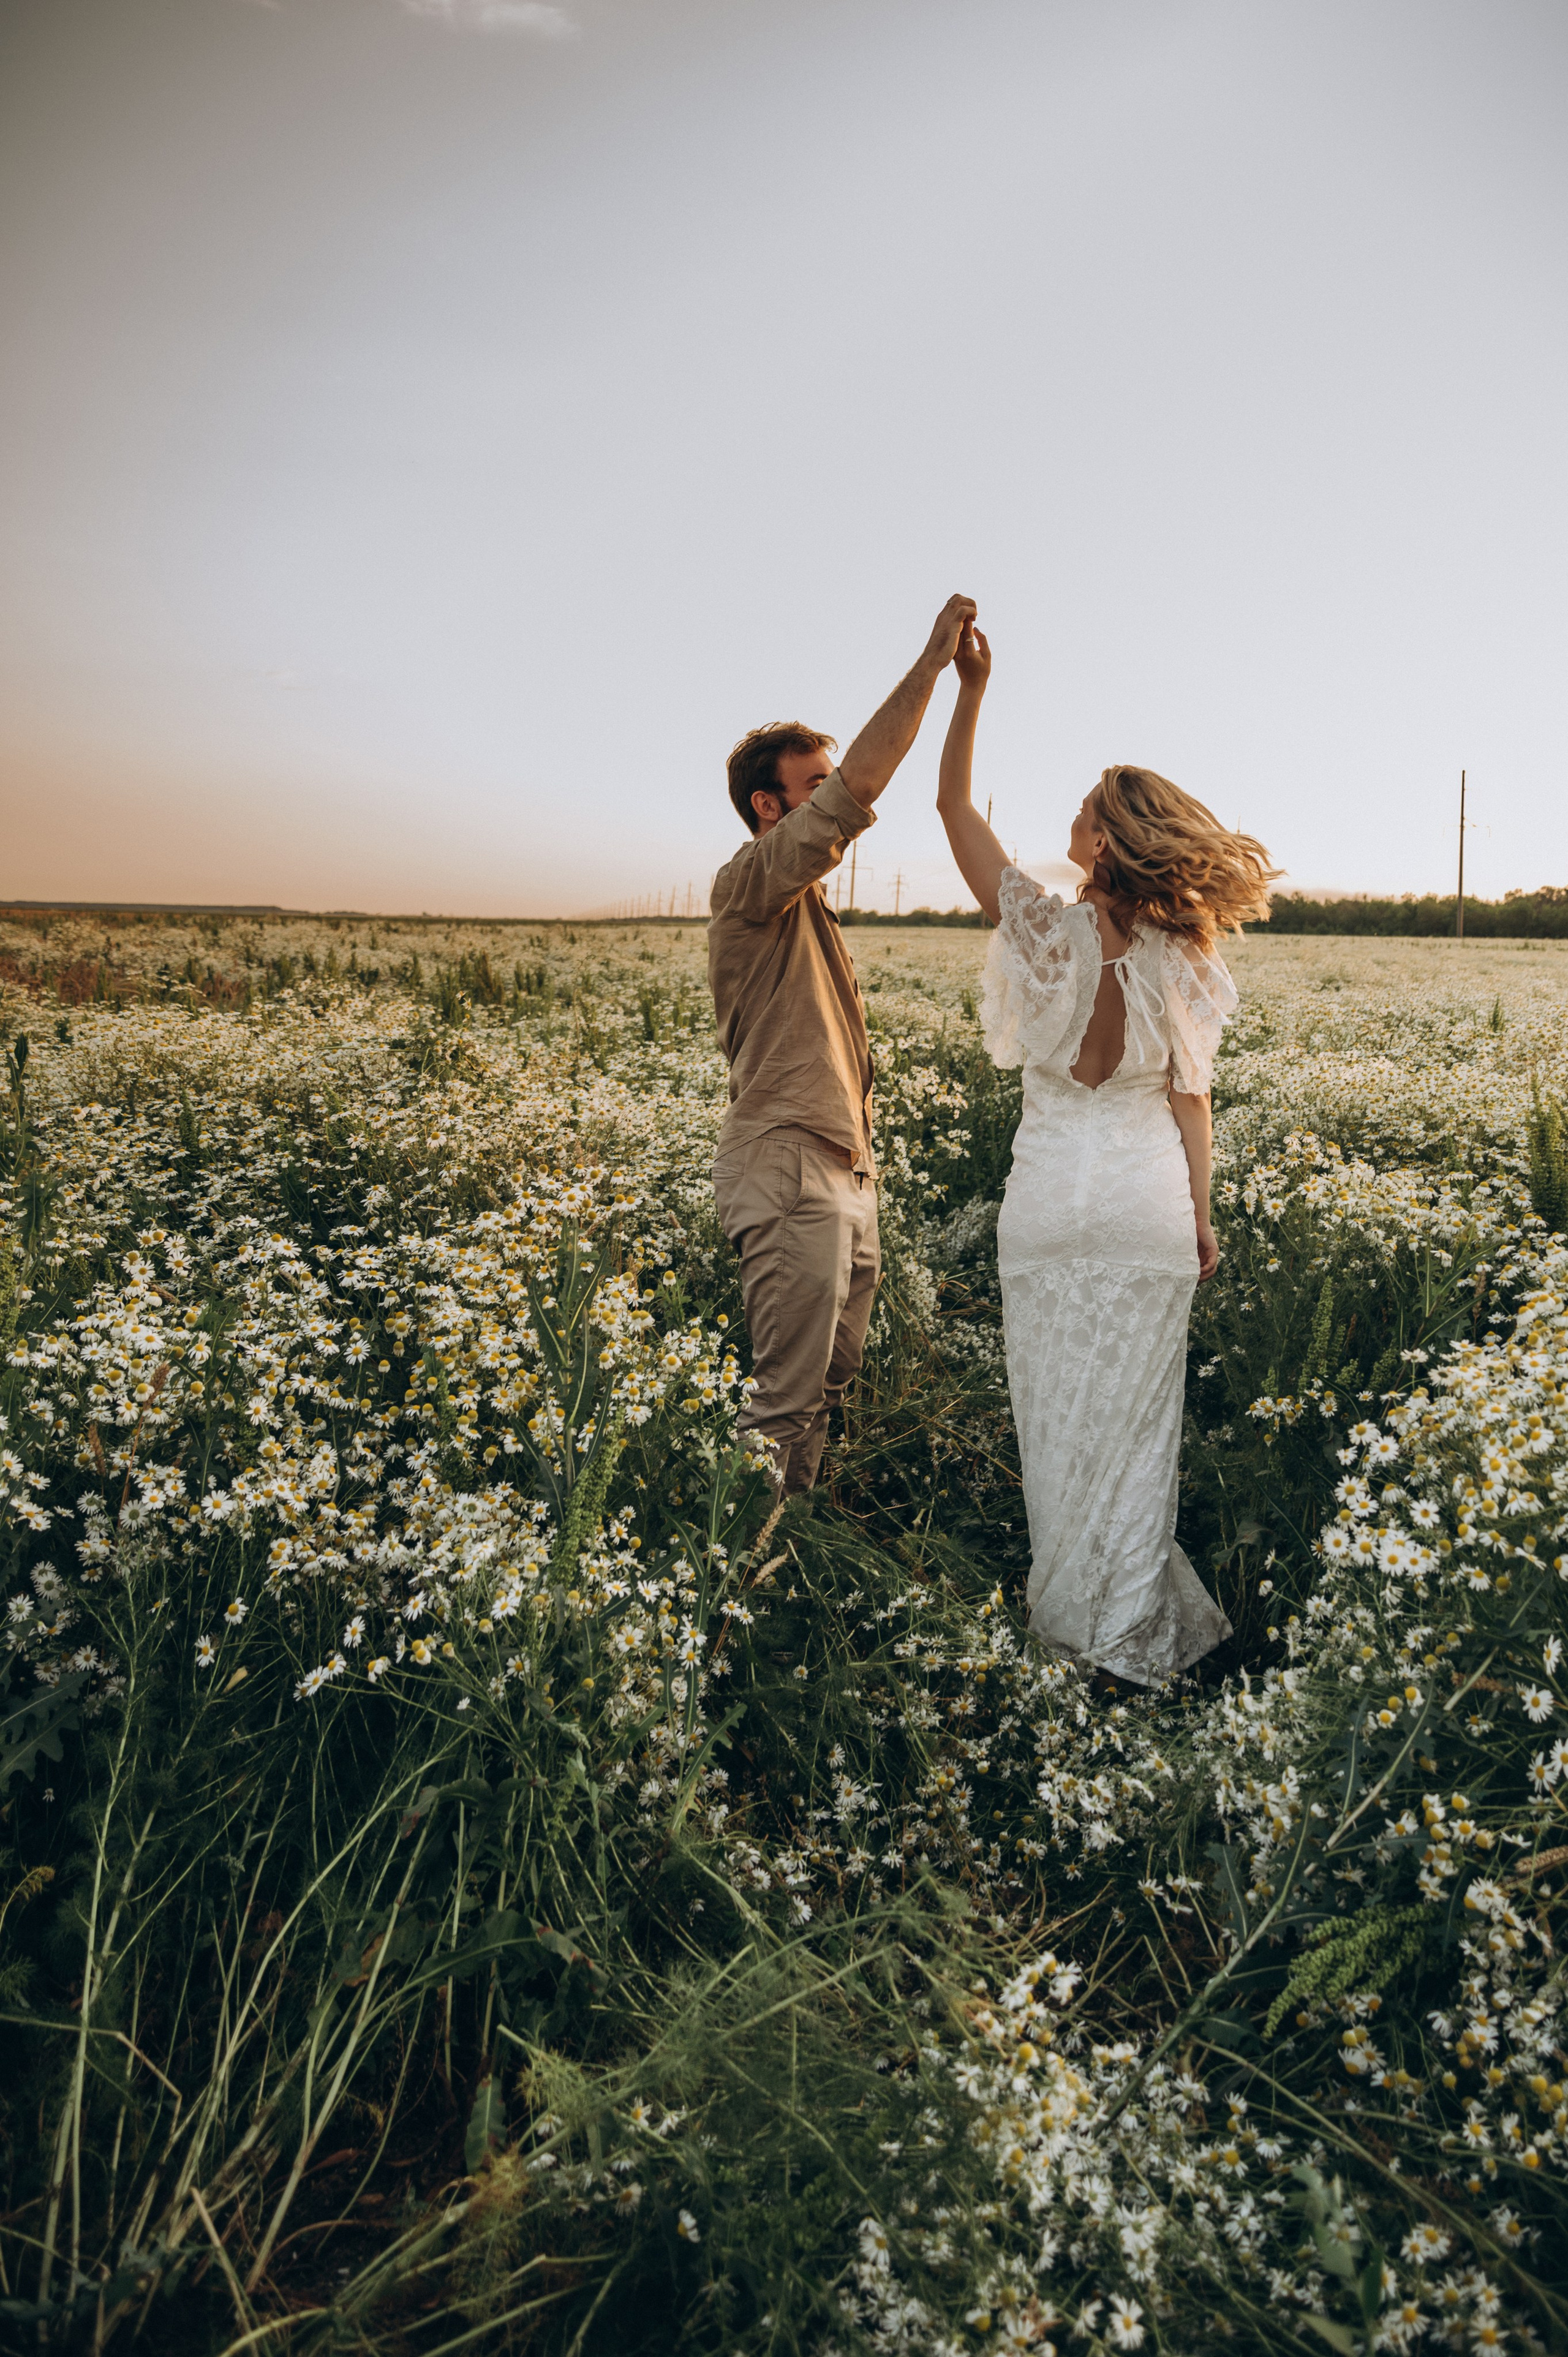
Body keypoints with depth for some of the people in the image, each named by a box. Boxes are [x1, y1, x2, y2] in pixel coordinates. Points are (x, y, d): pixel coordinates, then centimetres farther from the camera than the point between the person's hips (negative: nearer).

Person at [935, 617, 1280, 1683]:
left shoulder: (1046, 928, -10)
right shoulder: (1179, 961, -4)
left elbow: (955, 805, -1)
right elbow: (1189, 1097, -1)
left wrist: (971, 688, 2)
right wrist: (1203, 1215, 8)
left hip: (1052, 1190, -2)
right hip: (1150, 1198, 2)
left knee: (1060, 1409, 11)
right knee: (1133, 1413, 10)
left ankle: (1072, 1606, 23)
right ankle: (1131, 1628, 19)